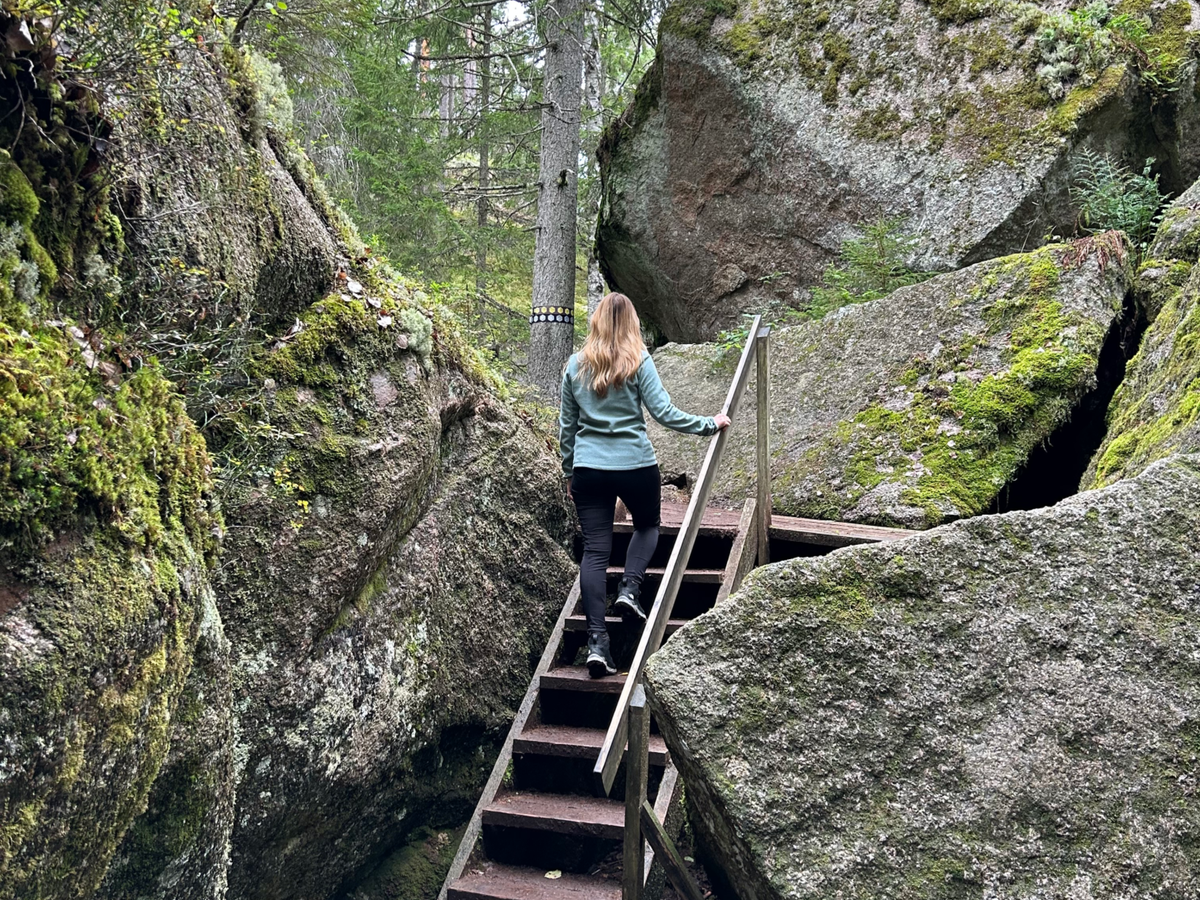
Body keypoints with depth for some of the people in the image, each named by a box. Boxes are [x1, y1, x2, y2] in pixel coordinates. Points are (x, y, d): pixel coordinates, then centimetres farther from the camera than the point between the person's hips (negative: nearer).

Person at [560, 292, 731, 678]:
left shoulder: (576, 365, 6)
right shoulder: (638, 361, -5)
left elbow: (566, 424, 11)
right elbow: (663, 412, -9)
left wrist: (569, 471, 22)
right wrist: (708, 424, 3)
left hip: (588, 468, 2)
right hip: (635, 465, -2)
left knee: (594, 549, 2)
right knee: (647, 525, 25)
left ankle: (597, 643, -4)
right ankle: (629, 589, 2)